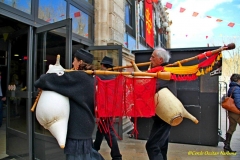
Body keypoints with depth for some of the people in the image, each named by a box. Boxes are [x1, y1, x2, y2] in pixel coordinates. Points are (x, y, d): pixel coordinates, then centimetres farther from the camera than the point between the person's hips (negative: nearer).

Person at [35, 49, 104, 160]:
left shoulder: (77, 77, -18)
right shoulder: (90, 79, 8)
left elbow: (50, 79, -18)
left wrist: (40, 82, 3)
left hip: (77, 126, -8)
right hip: (85, 124, 8)